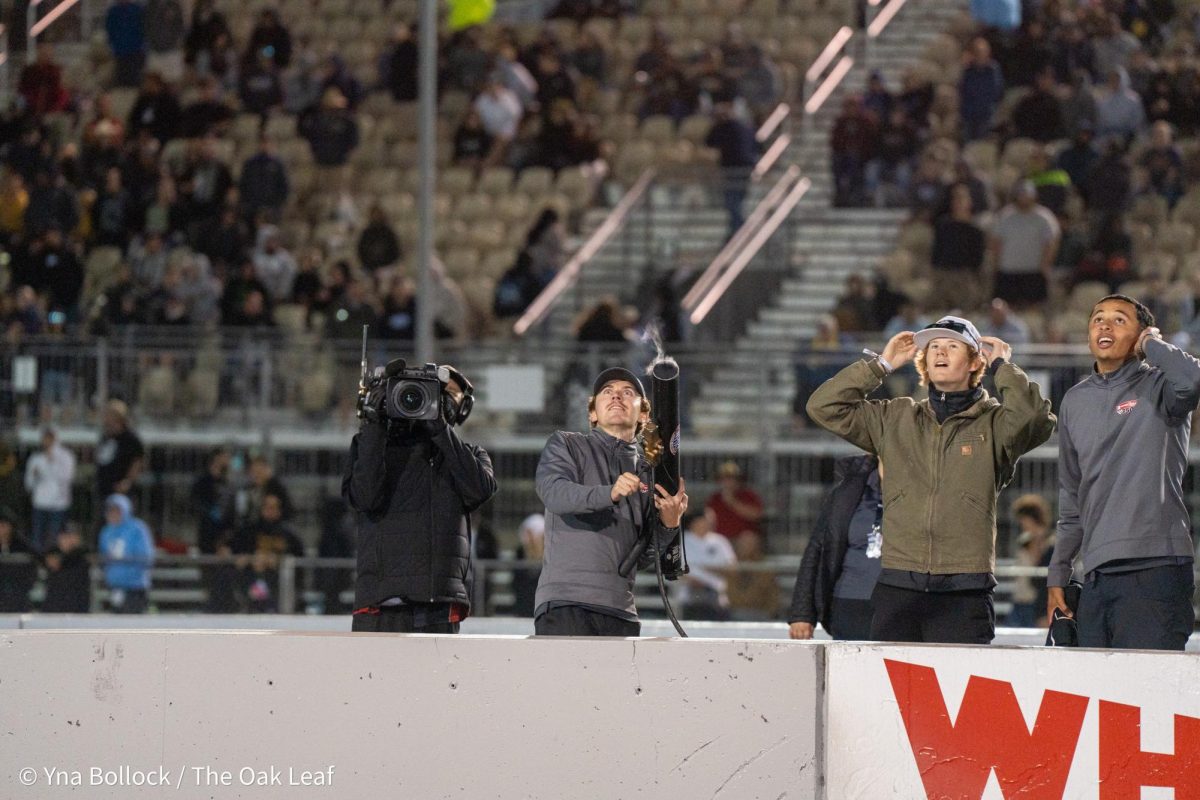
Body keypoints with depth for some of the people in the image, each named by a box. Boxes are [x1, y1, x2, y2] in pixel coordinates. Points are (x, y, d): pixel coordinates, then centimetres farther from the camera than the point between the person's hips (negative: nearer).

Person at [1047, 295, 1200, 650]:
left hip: (1154, 568, -6)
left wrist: (1150, 344, -5)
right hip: (1097, 574, 6)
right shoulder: (1076, 401, 20)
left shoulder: (1157, 387, 2)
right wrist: (1058, 574, 20)